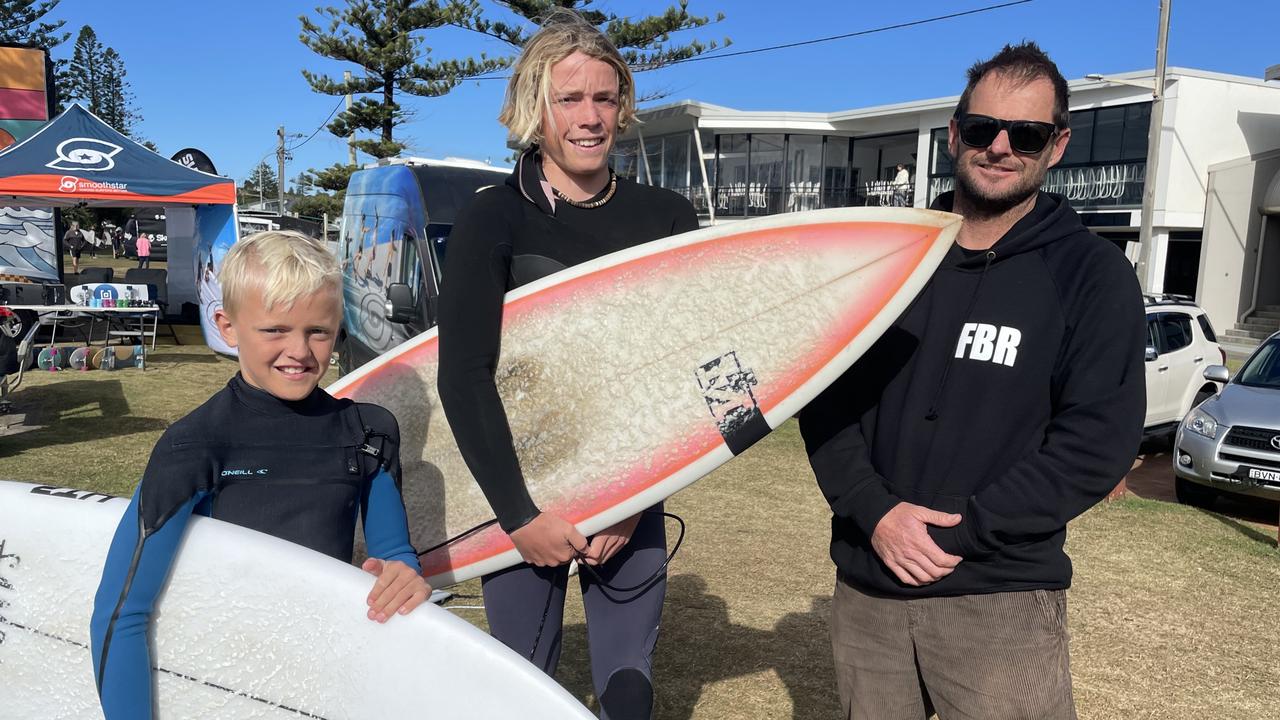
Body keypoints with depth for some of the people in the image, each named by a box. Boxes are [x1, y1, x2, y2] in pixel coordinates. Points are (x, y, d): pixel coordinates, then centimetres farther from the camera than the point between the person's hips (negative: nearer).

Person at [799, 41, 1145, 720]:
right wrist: (875, 512, -12)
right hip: (867, 583, 3)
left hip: (1001, 596, -3)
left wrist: (960, 531, -16)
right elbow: (826, 400, 3)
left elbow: (1098, 440, -9)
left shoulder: (1092, 274, -2)